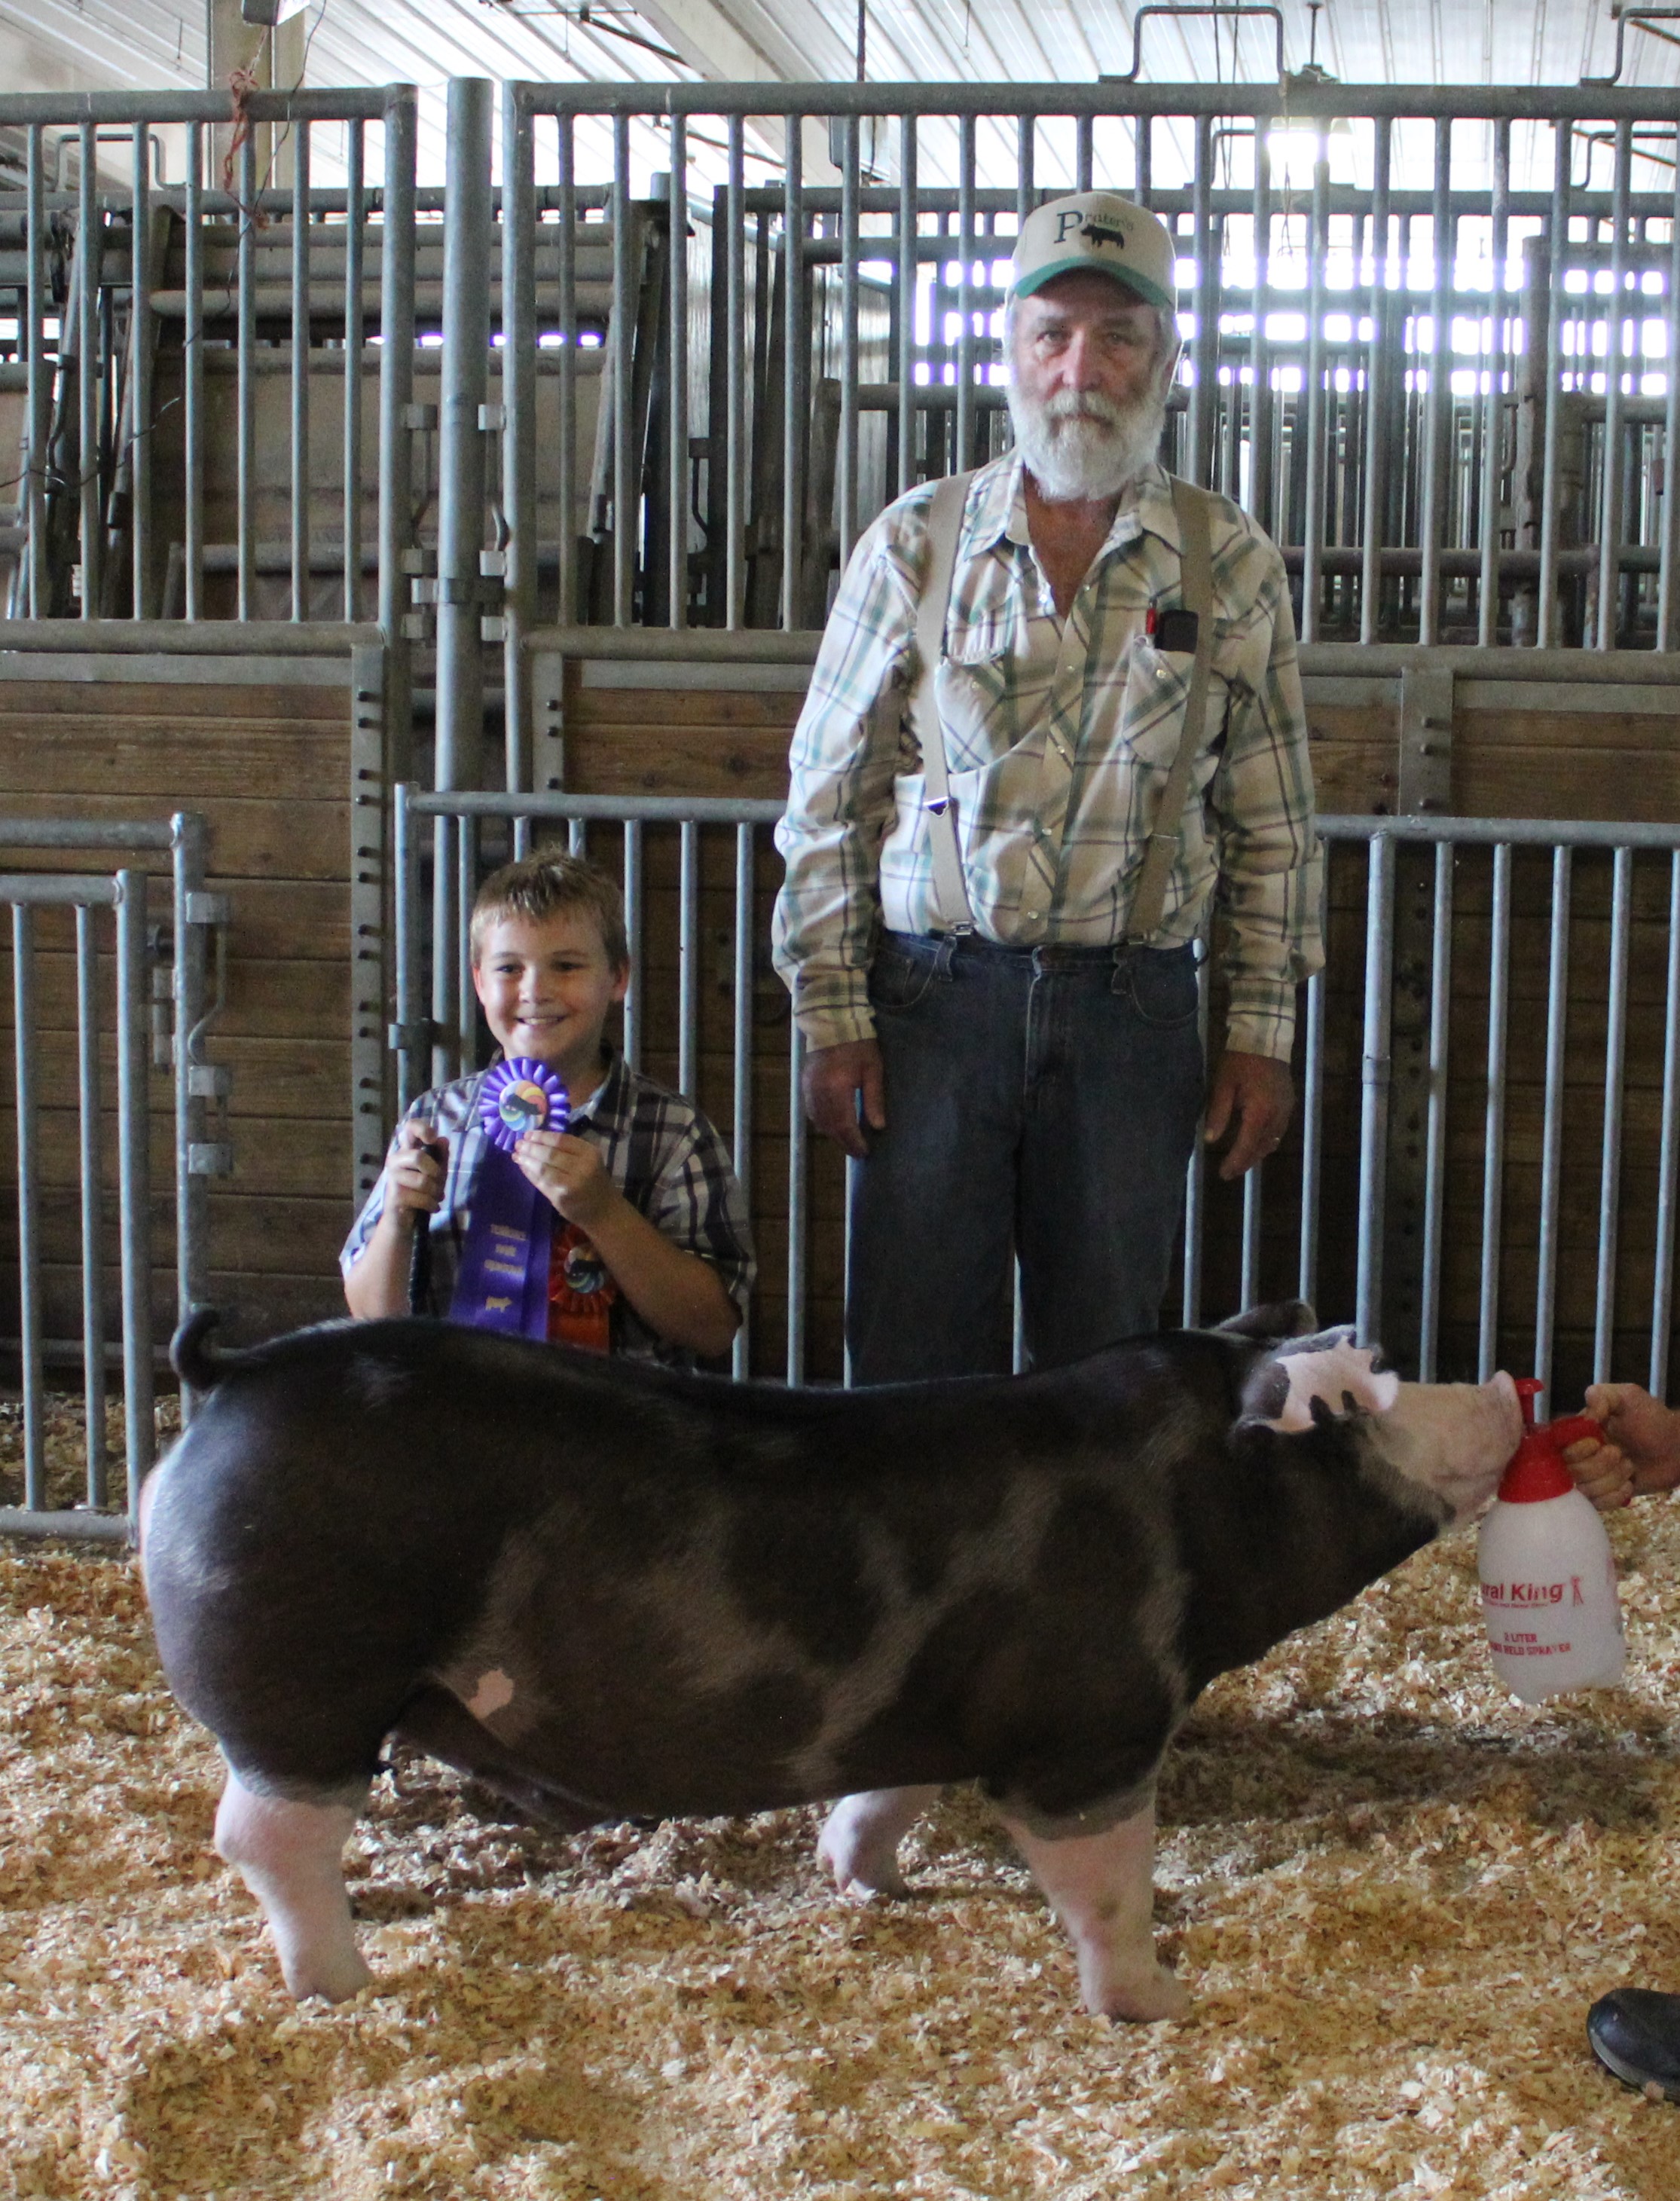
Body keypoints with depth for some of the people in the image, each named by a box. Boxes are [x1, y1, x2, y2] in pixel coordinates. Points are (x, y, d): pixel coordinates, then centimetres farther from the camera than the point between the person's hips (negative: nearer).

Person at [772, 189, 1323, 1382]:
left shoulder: (1232, 565, 4)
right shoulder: (914, 547, 2)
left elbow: (1273, 824, 8)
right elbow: (827, 800, 4)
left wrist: (1262, 1034, 3)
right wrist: (832, 1018, -1)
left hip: (1134, 1009, 1)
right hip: (935, 997, 0)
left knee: (1106, 1362, 8)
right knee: (915, 1359, 3)